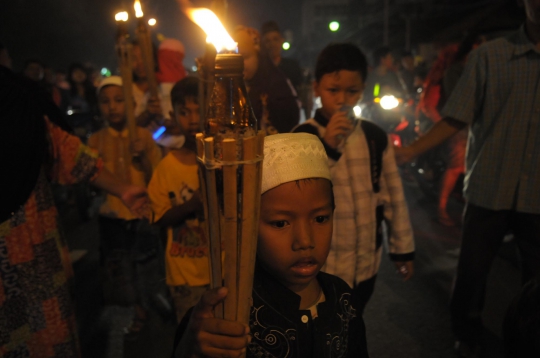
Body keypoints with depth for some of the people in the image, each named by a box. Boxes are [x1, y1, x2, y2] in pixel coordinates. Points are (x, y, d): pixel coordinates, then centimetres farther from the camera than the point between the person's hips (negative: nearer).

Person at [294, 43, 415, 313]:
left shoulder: (376, 137, -1)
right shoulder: (303, 137, -12)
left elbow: (393, 195, 5)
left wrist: (402, 248, 10)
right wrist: (326, 146, -31)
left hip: (366, 263, 4)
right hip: (320, 266, -3)